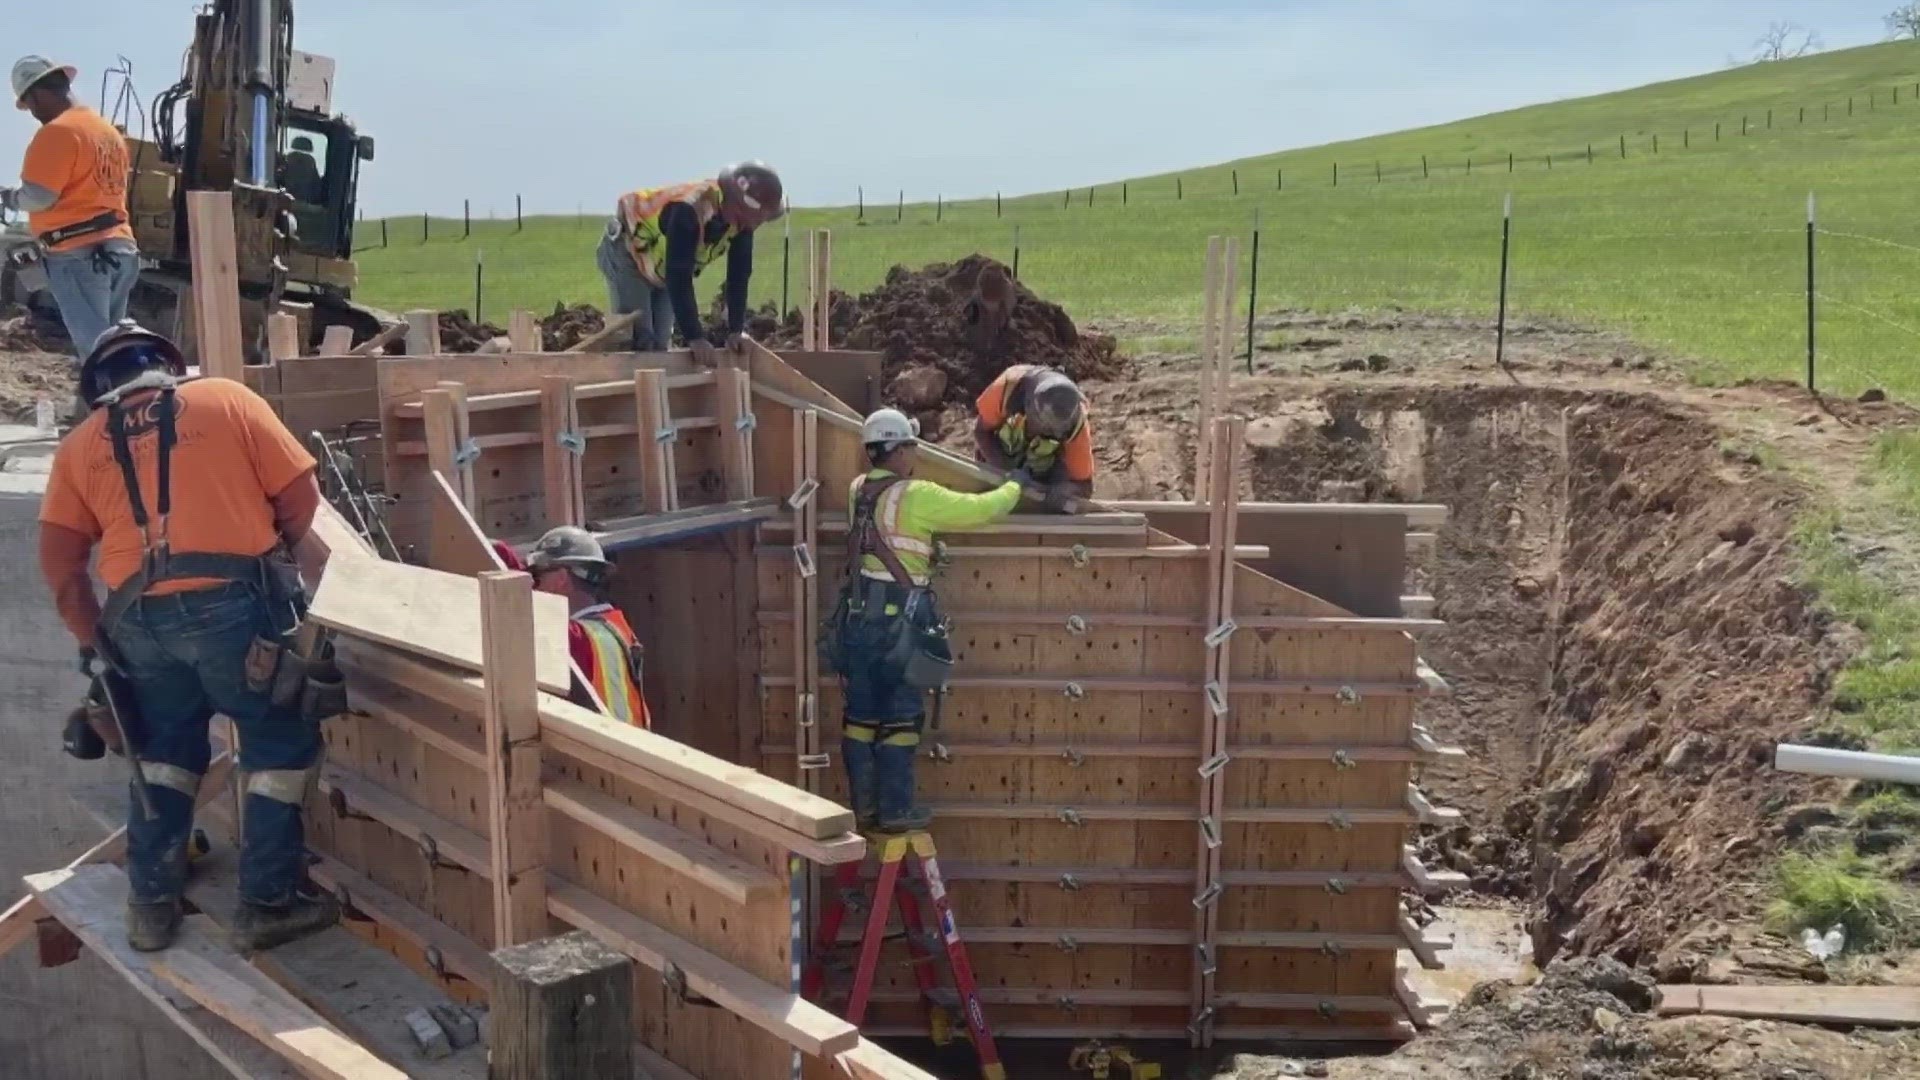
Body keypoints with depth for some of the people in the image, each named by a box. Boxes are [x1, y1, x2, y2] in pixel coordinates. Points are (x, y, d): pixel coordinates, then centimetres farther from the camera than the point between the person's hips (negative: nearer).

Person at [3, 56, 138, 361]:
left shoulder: (58, 131, -9)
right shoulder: (109, 131, 17)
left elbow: (38, 197, -15)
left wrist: (10, 198, 4)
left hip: (78, 253, -8)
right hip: (120, 246, 8)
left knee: (93, 347, -10)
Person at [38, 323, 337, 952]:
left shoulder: (79, 445, 18)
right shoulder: (227, 399, 11)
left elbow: (58, 560, 11)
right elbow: (301, 499, 6)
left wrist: (92, 639, 21)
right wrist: (287, 552, 24)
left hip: (140, 619, 4)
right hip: (233, 602, -3)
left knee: (165, 749, 24)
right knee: (281, 743, 11)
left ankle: (152, 902, 27)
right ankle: (267, 903, 13)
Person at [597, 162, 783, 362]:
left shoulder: (742, 219, -19)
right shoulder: (690, 210, -41)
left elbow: (739, 273, -11)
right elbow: (679, 278, -41)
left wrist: (736, 329, -16)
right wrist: (694, 336, -41)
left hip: (663, 268, 7)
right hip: (627, 252, -7)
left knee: (661, 343, 4)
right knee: (638, 341, -16)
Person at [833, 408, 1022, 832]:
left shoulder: (858, 490, 8)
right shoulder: (916, 496, -12)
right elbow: (982, 510, -8)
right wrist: (1015, 487, 10)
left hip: (858, 617, 7)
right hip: (901, 620, -6)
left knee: (861, 715, 10)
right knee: (900, 717, 3)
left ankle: (864, 808, 18)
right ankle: (896, 811, 9)